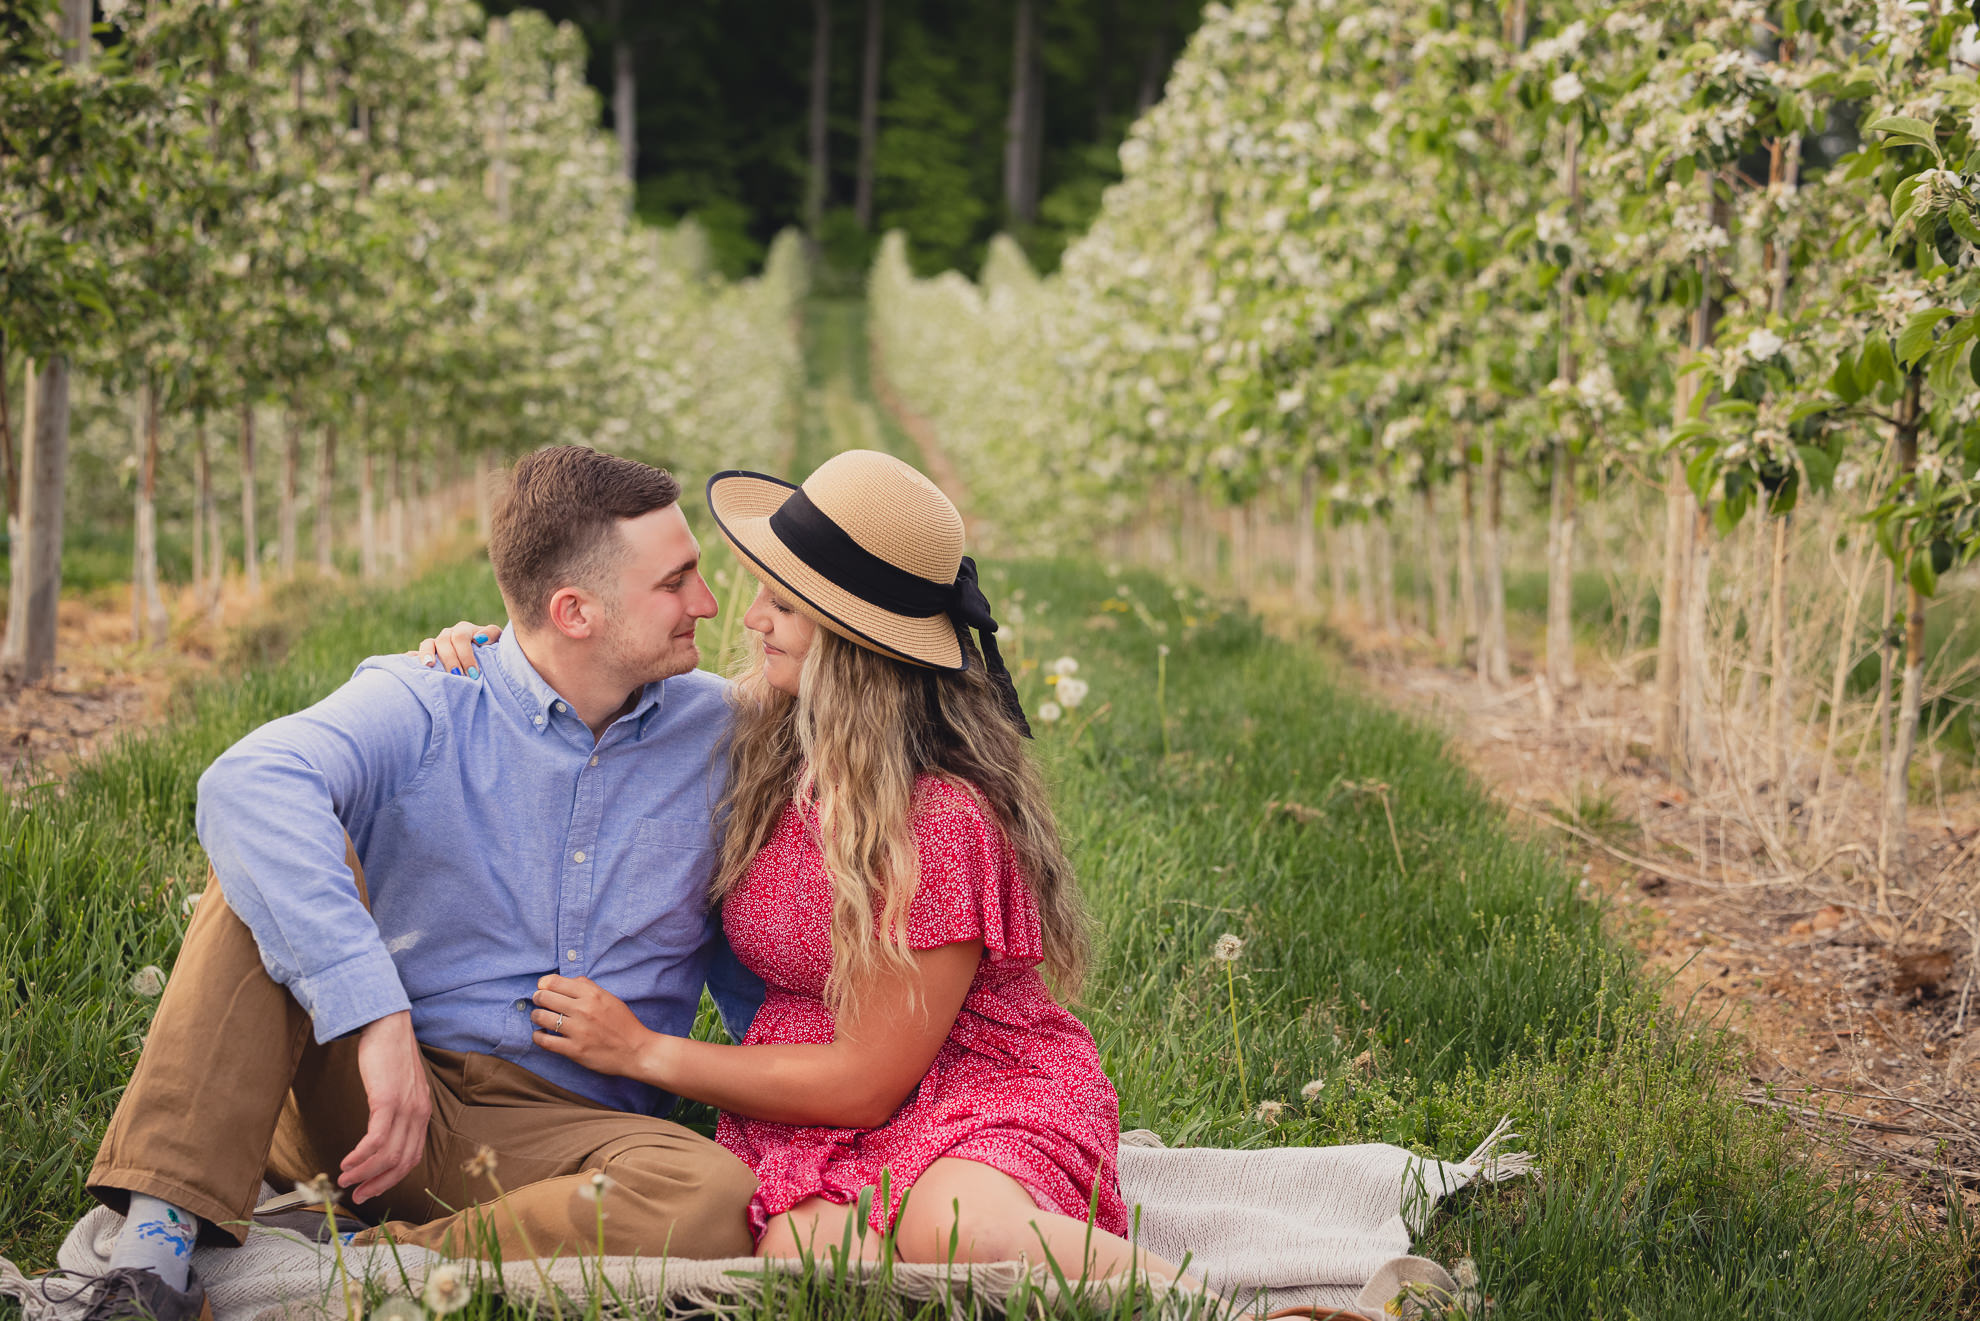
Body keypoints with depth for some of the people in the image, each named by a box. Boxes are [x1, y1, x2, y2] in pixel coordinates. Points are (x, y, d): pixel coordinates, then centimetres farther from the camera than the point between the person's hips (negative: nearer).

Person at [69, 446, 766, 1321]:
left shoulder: (717, 738, 6)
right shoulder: (422, 707, -6)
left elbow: (763, 979, 16)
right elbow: (248, 785, -29)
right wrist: (376, 1015, -38)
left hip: (565, 1123, 2)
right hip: (368, 1096, -1)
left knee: (716, 1201, -33)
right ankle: (159, 1237, -32)